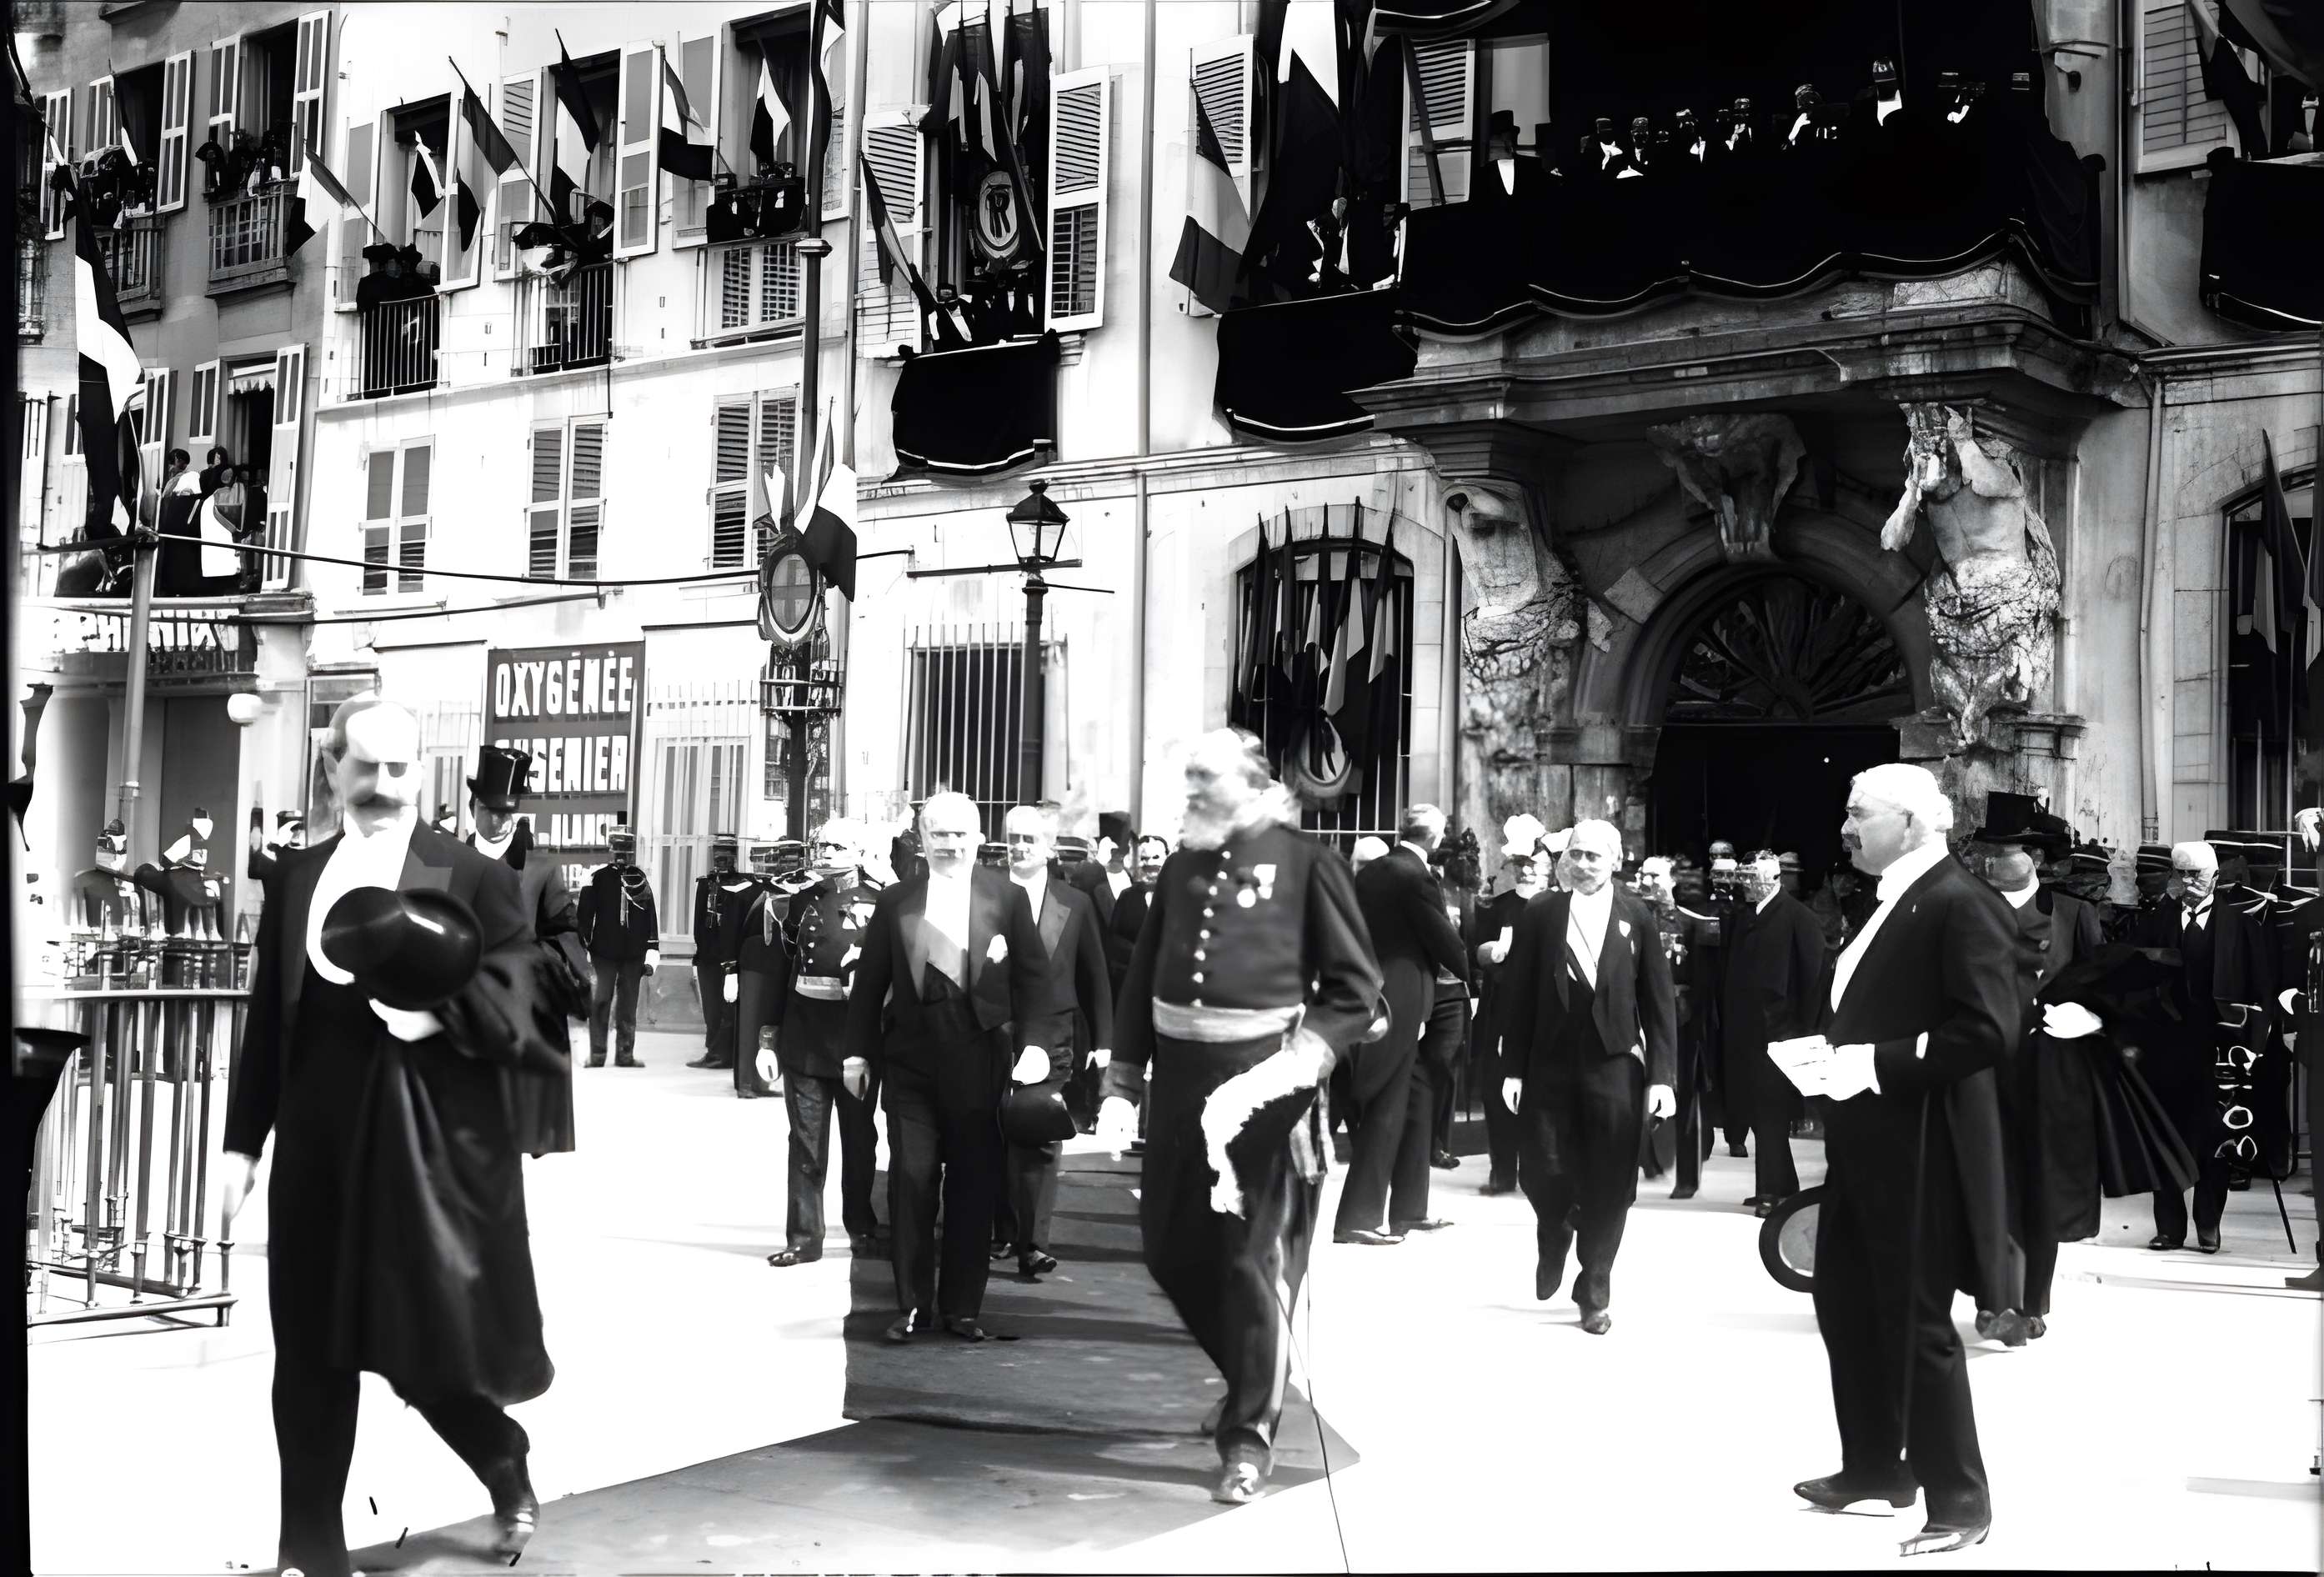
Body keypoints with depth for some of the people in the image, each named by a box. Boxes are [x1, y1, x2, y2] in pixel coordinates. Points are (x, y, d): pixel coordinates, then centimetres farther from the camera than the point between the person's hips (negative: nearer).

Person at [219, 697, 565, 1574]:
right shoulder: (297, 876, 10)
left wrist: (441, 1011, -23)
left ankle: (508, 1471, 33)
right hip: (318, 1147, 4)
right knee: (311, 1355, 7)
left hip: (433, 1149, -4)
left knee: (434, 1345, 2)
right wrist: (243, 1140, 9)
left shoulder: (472, 877, -3)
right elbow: (267, 1020, 11)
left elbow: (524, 1008, -8)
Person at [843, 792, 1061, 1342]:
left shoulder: (1007, 897, 2)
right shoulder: (895, 902, 7)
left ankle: (962, 1307, 17)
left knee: (974, 1187, 5)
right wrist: (858, 1051, 4)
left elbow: (1032, 975, 0)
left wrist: (1035, 1042, -9)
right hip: (911, 1061, 1)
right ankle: (913, 1306, 11)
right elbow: (870, 982, 8)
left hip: (980, 1061, -1)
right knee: (911, 1182, 0)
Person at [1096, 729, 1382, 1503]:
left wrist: (1297, 1062, -17)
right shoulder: (1181, 866, 10)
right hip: (1179, 1075, 6)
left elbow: (1355, 988, -5)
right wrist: (1123, 1084, 9)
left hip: (1261, 1081, -6)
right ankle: (1251, 1375, 37)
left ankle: (1249, 1434, 14)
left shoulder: (1304, 860, -6)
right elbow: (1143, 980, 15)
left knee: (1253, 1257, 0)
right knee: (1171, 1247, 12)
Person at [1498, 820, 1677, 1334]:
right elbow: (1520, 996, 3)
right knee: (1540, 1171, -1)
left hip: (1615, 1068, -1)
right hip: (1550, 1065, 1)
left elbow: (1658, 1001, 1)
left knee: (1609, 1185, 3)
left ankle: (1594, 1292, 20)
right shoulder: (1541, 914, 3)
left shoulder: (1637, 917, 1)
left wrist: (1661, 1075, -4)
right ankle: (1555, 1237, 33)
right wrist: (1513, 1068, -1)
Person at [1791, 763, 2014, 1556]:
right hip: (1862, 1141, 10)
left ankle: (1960, 1502, 14)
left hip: (1916, 1148, -10)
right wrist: (1831, 1053, 4)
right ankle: (1873, 1467, 34)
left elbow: (1988, 1030, -25)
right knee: (1844, 1303, 18)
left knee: (1918, 1322, 0)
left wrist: (1873, 1064, -23)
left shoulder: (1960, 902, -16)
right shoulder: (1891, 902, 14)